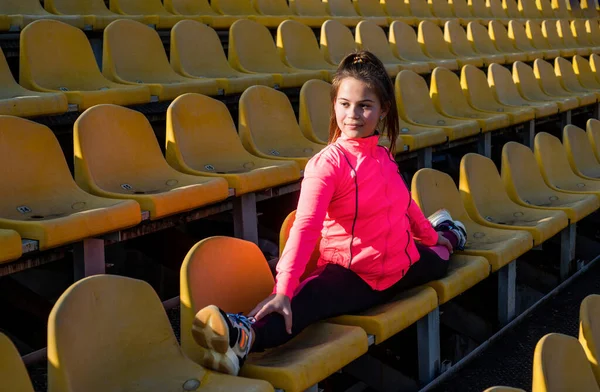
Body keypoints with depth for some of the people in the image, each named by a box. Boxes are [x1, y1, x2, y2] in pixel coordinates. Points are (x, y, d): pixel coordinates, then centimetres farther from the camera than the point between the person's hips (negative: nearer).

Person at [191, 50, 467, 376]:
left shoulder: (383, 155, 1)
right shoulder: (327, 163, -19)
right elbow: (304, 228, -31)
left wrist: (430, 236, 33)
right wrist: (283, 289, -42)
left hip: (402, 264, 8)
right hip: (352, 274, -7)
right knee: (307, 302, -37)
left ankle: (445, 236, 66)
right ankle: (245, 334, -60)